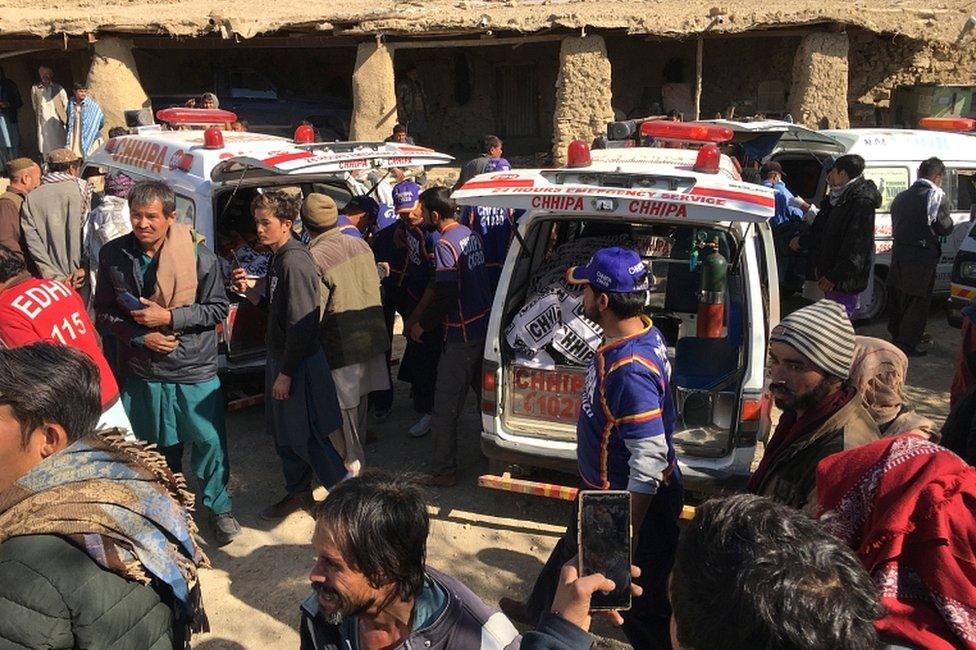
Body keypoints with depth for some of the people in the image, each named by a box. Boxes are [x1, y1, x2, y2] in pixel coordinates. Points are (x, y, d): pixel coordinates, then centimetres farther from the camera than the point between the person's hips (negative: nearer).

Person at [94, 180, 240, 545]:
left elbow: (218, 309, -7)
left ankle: (219, 507, 28)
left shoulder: (198, 255, -13)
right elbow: (103, 313, 3)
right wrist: (140, 337, -12)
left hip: (195, 369, -2)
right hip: (142, 371, 3)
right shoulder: (113, 255, -5)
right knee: (158, 446, 18)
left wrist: (169, 317, -19)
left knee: (210, 440, 6)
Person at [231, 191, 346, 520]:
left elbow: (301, 324, -24)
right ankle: (298, 492, 34)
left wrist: (285, 374, -21)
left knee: (306, 438, -1)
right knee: (283, 432, 19)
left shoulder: (295, 262, -21)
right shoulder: (278, 258, 9)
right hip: (280, 358, 10)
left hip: (299, 364, -10)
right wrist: (249, 289, 0)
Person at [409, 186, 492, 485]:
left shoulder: (445, 245, -19)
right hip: (485, 324, 9)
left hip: (462, 334, -9)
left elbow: (446, 295, -23)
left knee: (445, 408, 1)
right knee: (486, 392, 22)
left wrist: (422, 324, -8)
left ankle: (444, 471, 9)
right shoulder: (470, 234, 8)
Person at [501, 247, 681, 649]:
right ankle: (539, 611, 60)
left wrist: (627, 535, -28)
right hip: (605, 489, 11)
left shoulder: (629, 370, -36)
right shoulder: (644, 332, -6)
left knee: (644, 606, 9)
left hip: (634, 500, -11)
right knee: (574, 550, 33)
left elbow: (651, 457, -34)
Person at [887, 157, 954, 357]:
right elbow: (946, 228, -9)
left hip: (898, 253, 7)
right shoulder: (937, 195, -11)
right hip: (922, 258, -7)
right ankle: (907, 345, 8)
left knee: (897, 298, 18)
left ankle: (895, 337, 32)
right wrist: (949, 220, 9)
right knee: (918, 302, 4)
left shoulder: (901, 196, 11)